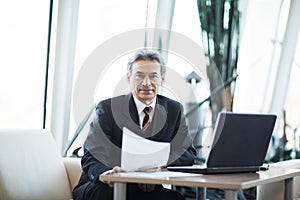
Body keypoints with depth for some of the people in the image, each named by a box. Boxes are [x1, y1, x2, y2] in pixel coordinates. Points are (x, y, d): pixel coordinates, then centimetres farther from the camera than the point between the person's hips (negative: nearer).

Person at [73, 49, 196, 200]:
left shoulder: (174, 110, 9)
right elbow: (91, 158, -10)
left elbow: (188, 154, 1)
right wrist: (108, 173, -36)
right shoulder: (107, 109, -1)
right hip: (107, 187, -2)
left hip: (151, 188, 2)